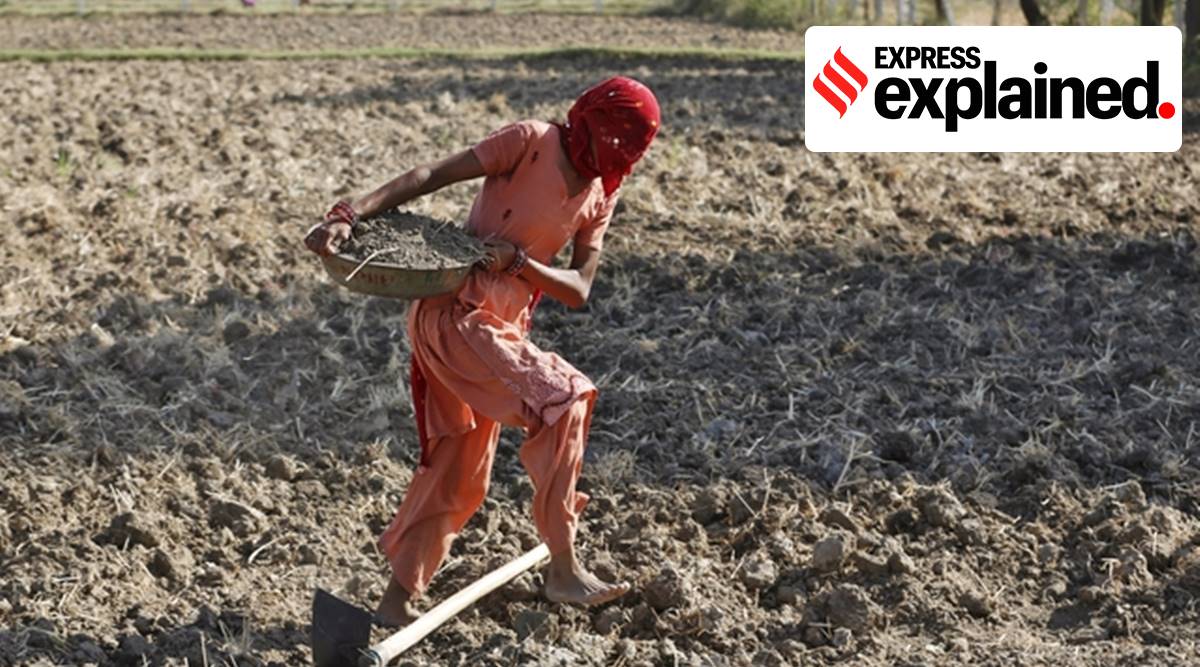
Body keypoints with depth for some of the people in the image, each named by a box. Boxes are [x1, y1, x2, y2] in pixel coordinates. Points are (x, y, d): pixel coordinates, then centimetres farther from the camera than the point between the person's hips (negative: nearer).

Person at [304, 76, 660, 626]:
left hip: (501, 327, 8)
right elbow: (430, 176, -17)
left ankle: (398, 600, 22)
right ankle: (563, 569, -6)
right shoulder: (532, 142, -12)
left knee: (459, 471, 12)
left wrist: (519, 260, -20)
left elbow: (578, 291, -1)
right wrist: (350, 216, -29)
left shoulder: (600, 197, 7)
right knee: (561, 401, -14)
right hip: (451, 311, -8)